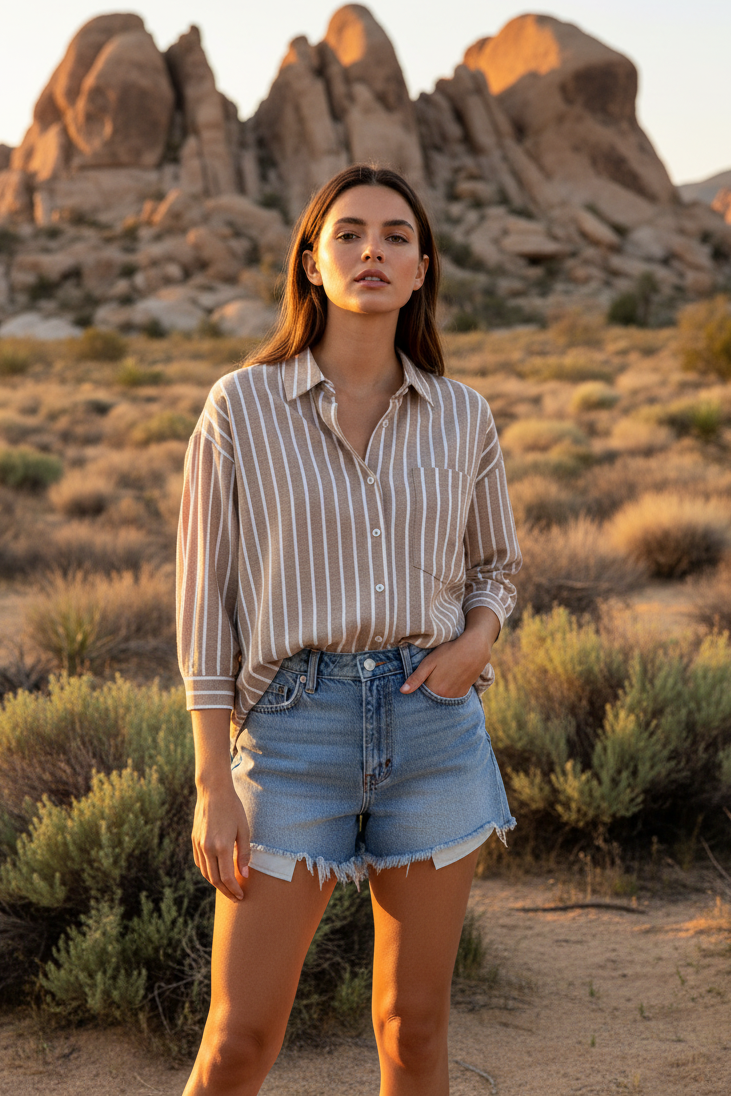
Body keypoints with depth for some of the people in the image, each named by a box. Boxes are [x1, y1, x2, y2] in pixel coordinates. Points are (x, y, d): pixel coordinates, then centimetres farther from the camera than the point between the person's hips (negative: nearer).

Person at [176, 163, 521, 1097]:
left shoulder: (461, 417, 3)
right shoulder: (242, 407, -4)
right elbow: (205, 600, -3)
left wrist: (475, 641, -6)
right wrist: (214, 785, -7)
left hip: (435, 728, 3)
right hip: (295, 731, -2)